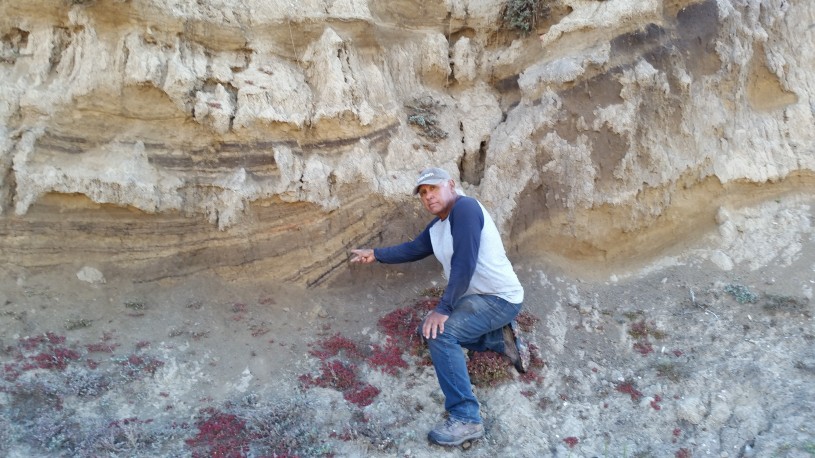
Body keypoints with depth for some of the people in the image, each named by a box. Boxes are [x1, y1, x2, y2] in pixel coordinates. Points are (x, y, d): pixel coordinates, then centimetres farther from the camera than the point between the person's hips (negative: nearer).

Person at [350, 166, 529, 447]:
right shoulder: (436, 227, 7)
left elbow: (464, 264, -27)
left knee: (440, 334, -25)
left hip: (501, 297, -10)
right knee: (428, 329, 20)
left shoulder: (464, 207, -20)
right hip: (478, 296, 10)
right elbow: (412, 250, 24)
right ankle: (501, 338, 15)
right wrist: (375, 255, 21)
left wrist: (443, 309, -26)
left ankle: (465, 419, -19)